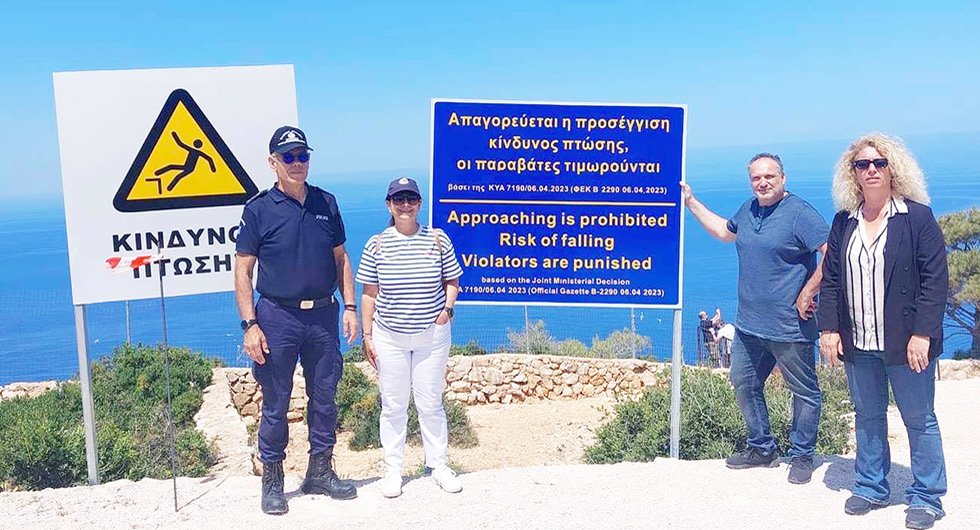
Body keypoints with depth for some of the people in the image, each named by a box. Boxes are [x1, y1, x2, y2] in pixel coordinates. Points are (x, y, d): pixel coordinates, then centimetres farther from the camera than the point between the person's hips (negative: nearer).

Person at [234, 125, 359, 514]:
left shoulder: (326, 203, 8)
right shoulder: (259, 209, -3)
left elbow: (340, 259, 13)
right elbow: (242, 270, -4)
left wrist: (350, 307, 5)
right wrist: (250, 325, -11)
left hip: (323, 315, 4)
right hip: (277, 317, -3)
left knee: (324, 397, 11)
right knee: (276, 403, 5)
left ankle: (320, 472, 27)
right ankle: (272, 480, 20)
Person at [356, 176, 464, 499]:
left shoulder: (438, 239, -2)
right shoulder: (377, 245, -2)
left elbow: (452, 281, 8)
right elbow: (369, 293, 2)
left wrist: (447, 308, -9)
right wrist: (366, 336, 0)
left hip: (432, 335, 0)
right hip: (389, 338, 0)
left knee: (430, 403, 9)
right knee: (393, 406, 9)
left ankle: (438, 465, 24)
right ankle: (393, 469, 23)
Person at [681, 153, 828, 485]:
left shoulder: (799, 212, -14)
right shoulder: (748, 210, 10)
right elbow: (725, 232, 30)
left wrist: (807, 293, -18)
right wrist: (691, 202, 28)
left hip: (790, 328, -8)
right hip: (749, 324, 8)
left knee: (804, 392, 7)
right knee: (744, 383, 16)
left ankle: (802, 456, 23)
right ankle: (761, 449, 32)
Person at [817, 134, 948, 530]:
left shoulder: (918, 217, -6)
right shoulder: (844, 222, 7)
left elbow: (935, 279, -10)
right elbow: (830, 278, 8)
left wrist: (922, 334, -16)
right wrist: (828, 329, 1)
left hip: (906, 343, -4)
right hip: (857, 344, 4)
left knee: (919, 420, 7)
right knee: (867, 418, 15)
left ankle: (926, 498, 21)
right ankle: (870, 487, 29)